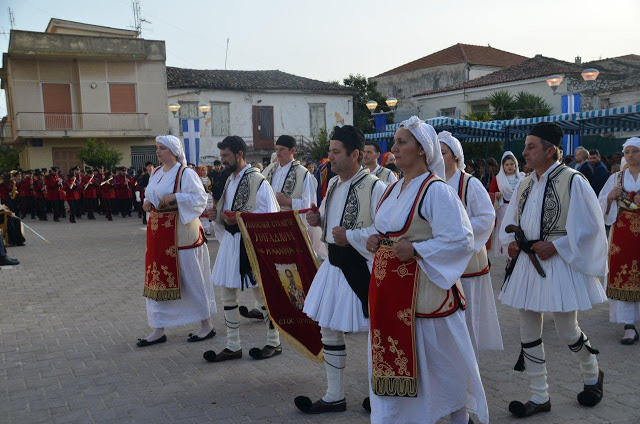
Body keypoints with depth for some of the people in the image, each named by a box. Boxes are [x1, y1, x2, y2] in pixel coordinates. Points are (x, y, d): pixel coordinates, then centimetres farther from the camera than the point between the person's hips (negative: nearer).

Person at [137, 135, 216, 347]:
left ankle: (206, 325, 16)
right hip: (158, 233, 8)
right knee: (157, 280, 7)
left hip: (181, 234, -8)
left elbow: (201, 198, -16)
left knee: (191, 279, 1)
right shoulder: (156, 173, 13)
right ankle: (159, 330, 16)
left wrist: (175, 197, -24)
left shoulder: (185, 173, -10)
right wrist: (147, 202, 2)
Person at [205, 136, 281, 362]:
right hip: (230, 241, 9)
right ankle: (233, 346, 20)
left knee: (263, 292, 3)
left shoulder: (257, 180, -12)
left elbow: (270, 215, -16)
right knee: (228, 292, 9)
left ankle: (274, 343, 19)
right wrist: (218, 214, 2)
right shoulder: (231, 180, 14)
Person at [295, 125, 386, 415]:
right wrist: (319, 219, 1)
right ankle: (334, 396, 29)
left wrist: (351, 237, -24)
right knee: (329, 329, 13)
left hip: (361, 269, -8)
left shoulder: (374, 187, -16)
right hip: (334, 265, 8)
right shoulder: (333, 183, 9)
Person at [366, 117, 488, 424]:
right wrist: (375, 241, 2)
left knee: (441, 359, 8)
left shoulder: (435, 190, -15)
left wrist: (415, 250, -23)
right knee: (391, 360, 15)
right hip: (390, 287, 8)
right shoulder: (395, 188, 11)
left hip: (422, 289, -8)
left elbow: (461, 240, -20)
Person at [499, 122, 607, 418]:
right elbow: (510, 221, 19)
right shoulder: (525, 184, 8)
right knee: (528, 332, 8)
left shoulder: (572, 181, -11)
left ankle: (592, 376, 38)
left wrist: (555, 246, -17)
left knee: (568, 333, 6)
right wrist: (512, 242, 0)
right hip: (527, 262, 6)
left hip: (559, 265, -6)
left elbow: (590, 227, -12)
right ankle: (539, 398, 21)